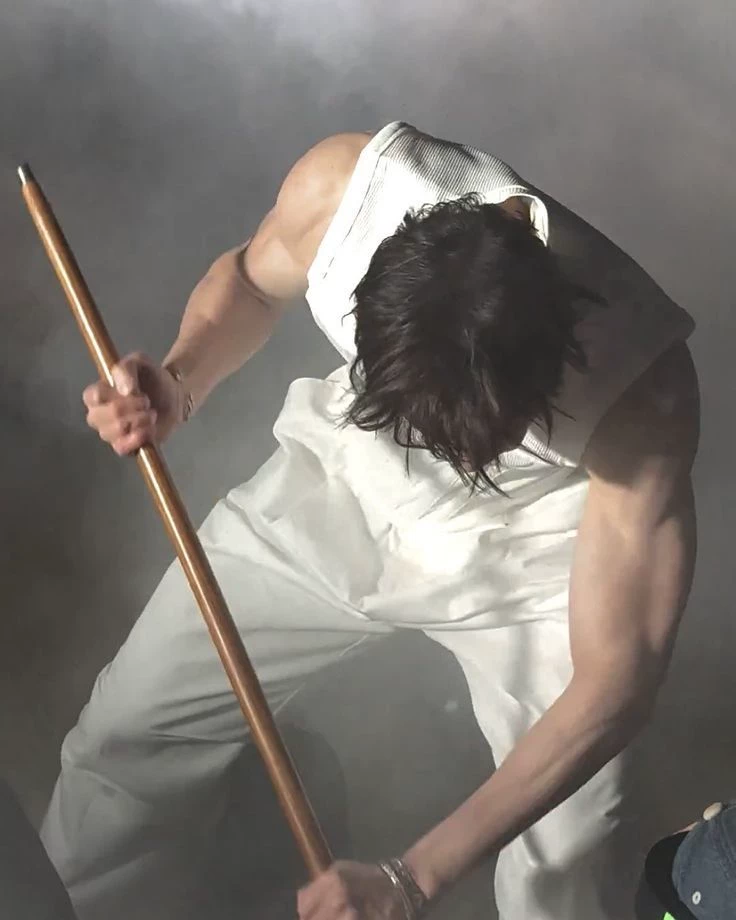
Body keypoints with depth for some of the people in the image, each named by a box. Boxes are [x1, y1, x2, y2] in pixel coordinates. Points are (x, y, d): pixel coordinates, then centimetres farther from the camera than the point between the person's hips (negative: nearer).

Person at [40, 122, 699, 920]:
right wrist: (178, 383, -24)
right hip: (341, 485, 3)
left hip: (529, 557, -2)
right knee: (130, 728, 4)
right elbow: (252, 276, -3)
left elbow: (616, 682, -30)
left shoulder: (640, 392, -36)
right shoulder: (340, 182, -30)